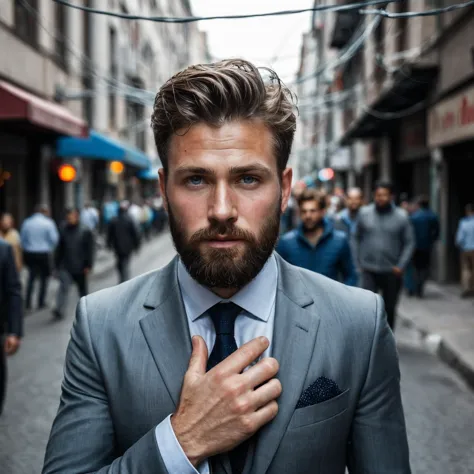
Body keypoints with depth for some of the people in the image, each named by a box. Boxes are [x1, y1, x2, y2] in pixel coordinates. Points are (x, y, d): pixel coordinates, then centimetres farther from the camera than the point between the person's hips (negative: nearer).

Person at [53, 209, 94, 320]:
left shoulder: (86, 231, -5)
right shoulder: (64, 230, 3)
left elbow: (89, 249, -6)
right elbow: (60, 249, 10)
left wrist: (88, 266, -10)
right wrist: (58, 264, 9)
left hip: (80, 268, -1)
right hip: (65, 266, 1)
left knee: (82, 289, 14)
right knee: (64, 286, -14)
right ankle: (59, 310, -18)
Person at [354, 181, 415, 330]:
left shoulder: (401, 216, -2)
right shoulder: (364, 213, 1)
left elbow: (409, 242, -1)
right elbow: (357, 238, 7)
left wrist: (401, 266, -8)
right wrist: (358, 261, 1)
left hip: (391, 272, 1)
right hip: (369, 271, -1)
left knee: (389, 309, 13)